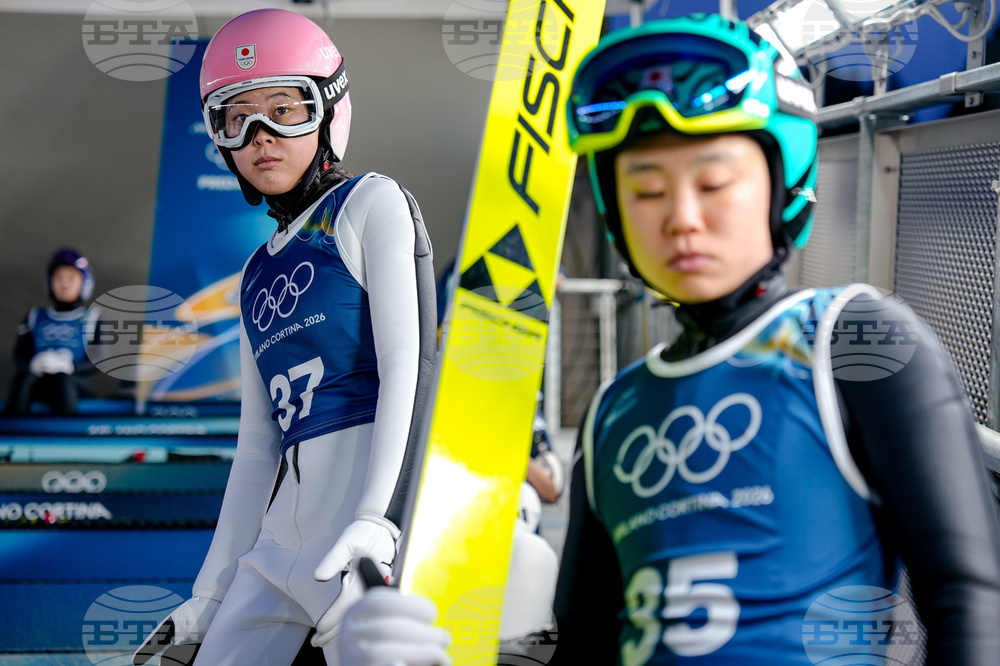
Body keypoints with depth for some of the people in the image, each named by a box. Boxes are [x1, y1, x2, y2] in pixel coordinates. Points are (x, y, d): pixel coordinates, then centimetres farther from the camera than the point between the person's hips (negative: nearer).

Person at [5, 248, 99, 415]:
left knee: (61, 379, -37)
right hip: (38, 388, 1)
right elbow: (19, 357, 12)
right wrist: (34, 365, -14)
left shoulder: (92, 319, 16)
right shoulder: (35, 318, 23)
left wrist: (68, 366, -17)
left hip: (75, 384, -1)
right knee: (23, 376, -33)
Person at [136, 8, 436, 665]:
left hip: (376, 488, -7)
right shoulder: (258, 277, 22)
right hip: (290, 515, 7)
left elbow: (405, 364, -7)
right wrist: (210, 594, 18)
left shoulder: (371, 203, 4)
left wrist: (375, 518, -18)